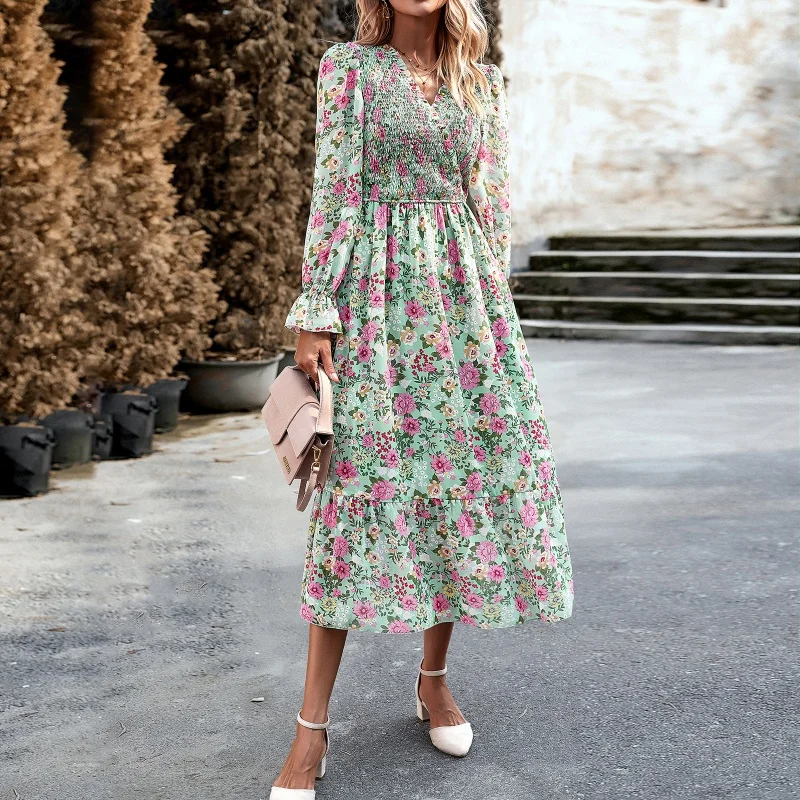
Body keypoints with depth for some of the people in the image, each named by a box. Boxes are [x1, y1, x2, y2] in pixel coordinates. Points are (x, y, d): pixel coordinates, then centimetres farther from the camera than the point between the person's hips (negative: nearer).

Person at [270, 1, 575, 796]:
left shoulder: (482, 84, 14)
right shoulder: (349, 67, 3)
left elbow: (492, 203, 14)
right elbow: (332, 191, -3)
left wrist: (496, 311, 10)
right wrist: (314, 313, -9)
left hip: (463, 296, 4)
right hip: (379, 294, -4)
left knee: (470, 471, 2)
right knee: (363, 482, -8)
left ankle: (434, 677, 22)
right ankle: (312, 730, -3)